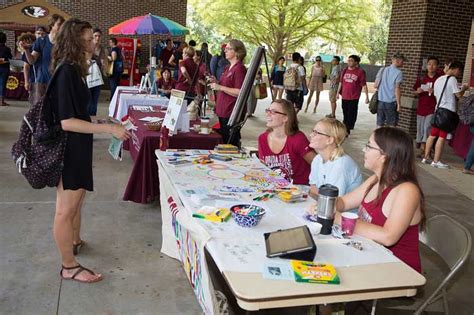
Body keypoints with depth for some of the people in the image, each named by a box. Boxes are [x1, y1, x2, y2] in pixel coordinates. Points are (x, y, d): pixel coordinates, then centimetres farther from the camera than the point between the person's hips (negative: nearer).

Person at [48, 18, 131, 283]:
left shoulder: (73, 69, 9)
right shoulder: (66, 72, -22)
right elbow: (67, 122, -25)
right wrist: (109, 129, -27)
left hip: (78, 147, 10)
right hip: (69, 149, -10)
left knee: (76, 201, 24)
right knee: (66, 208, 1)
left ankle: (74, 242, 43)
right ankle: (69, 267, 13)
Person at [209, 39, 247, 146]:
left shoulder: (239, 69, -14)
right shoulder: (228, 68, 16)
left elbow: (240, 92, -23)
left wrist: (220, 87, -21)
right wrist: (216, 82, 8)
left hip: (232, 113, -10)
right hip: (223, 111, 10)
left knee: (231, 143, -5)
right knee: (223, 141, 15)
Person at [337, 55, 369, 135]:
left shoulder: (360, 72, -7)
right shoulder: (345, 71, 7)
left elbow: (364, 85, -6)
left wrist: (367, 96, -7)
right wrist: (338, 92, 19)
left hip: (354, 98, -4)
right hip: (344, 97, 5)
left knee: (351, 115, 0)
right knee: (345, 114, 14)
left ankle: (347, 130, 9)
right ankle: (344, 128, 28)